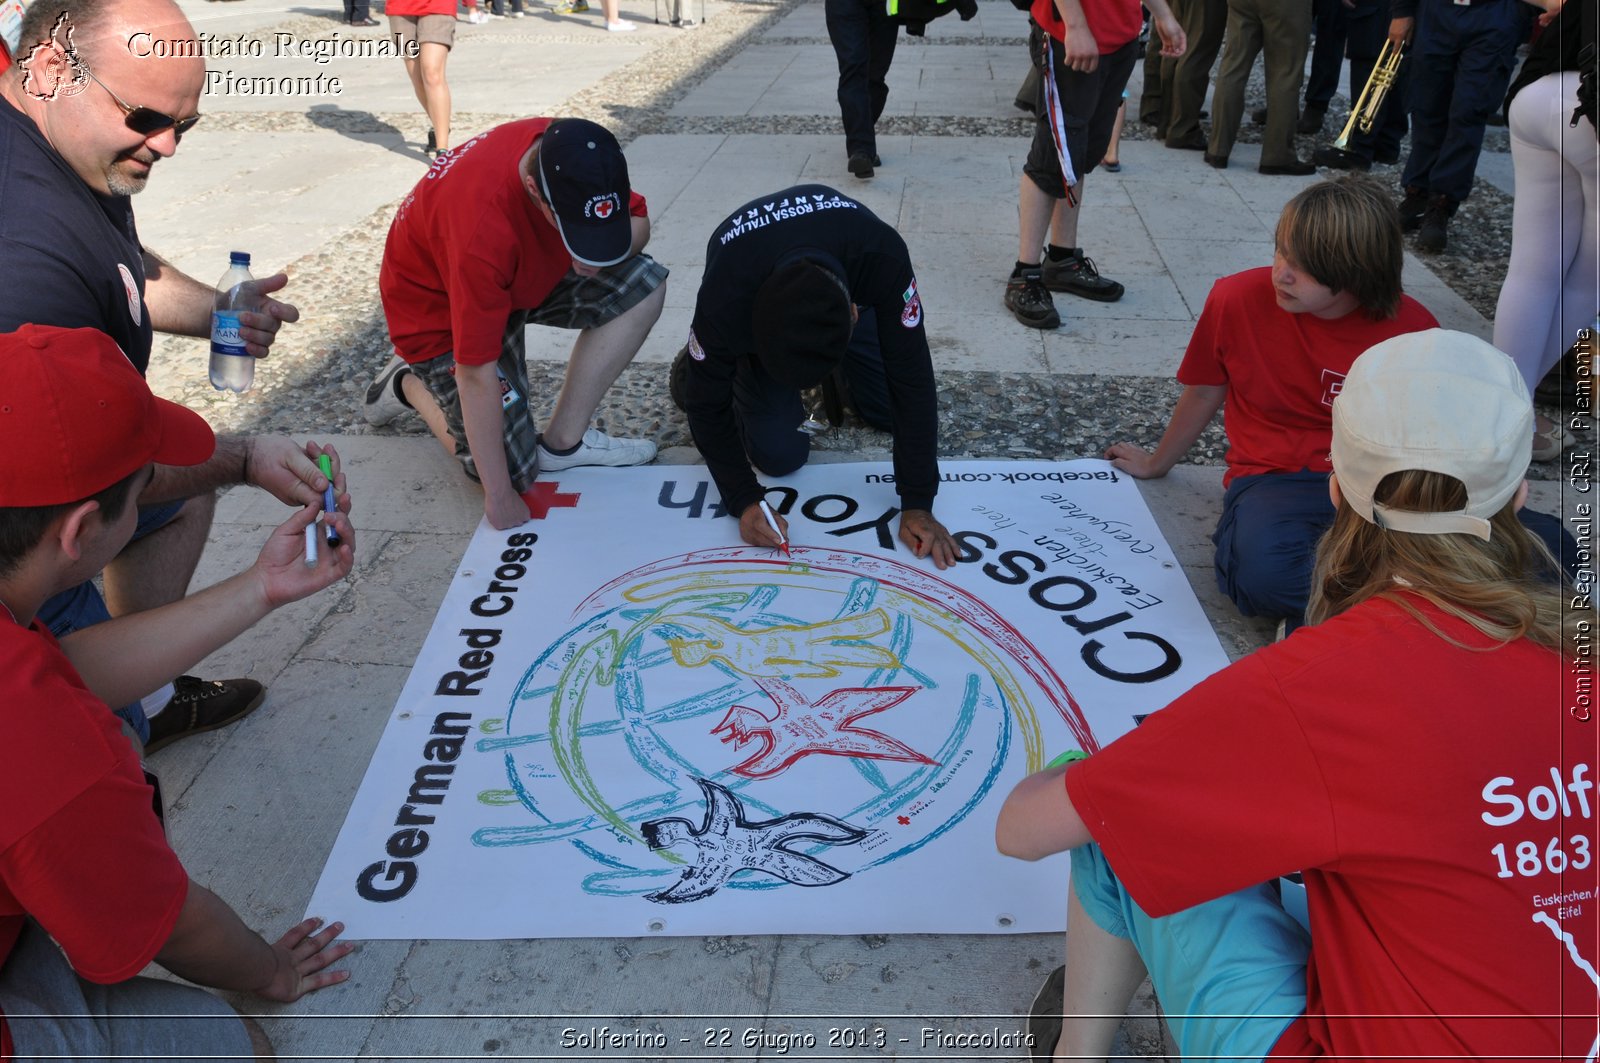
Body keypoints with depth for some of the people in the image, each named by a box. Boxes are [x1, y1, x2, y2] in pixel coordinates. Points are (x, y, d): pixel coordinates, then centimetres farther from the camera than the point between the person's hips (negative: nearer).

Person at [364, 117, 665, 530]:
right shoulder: (483, 227, -42)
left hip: (528, 273, 7)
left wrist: (597, 257, -31)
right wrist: (500, 496, -29)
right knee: (514, 471, -6)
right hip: (439, 309, -6)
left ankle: (562, 441, -5)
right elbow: (476, 373, -35)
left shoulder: (577, 158, -24)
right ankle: (409, 383, 19)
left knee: (644, 283, -14)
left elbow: (638, 223, -6)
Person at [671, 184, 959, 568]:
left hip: (850, 294, 2)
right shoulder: (724, 302, -44)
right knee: (781, 455, -10)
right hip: (749, 320, -1)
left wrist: (917, 504, -35)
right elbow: (708, 406, -25)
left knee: (892, 413, -4)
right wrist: (744, 502, -30)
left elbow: (912, 379, -35)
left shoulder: (882, 258, -43)